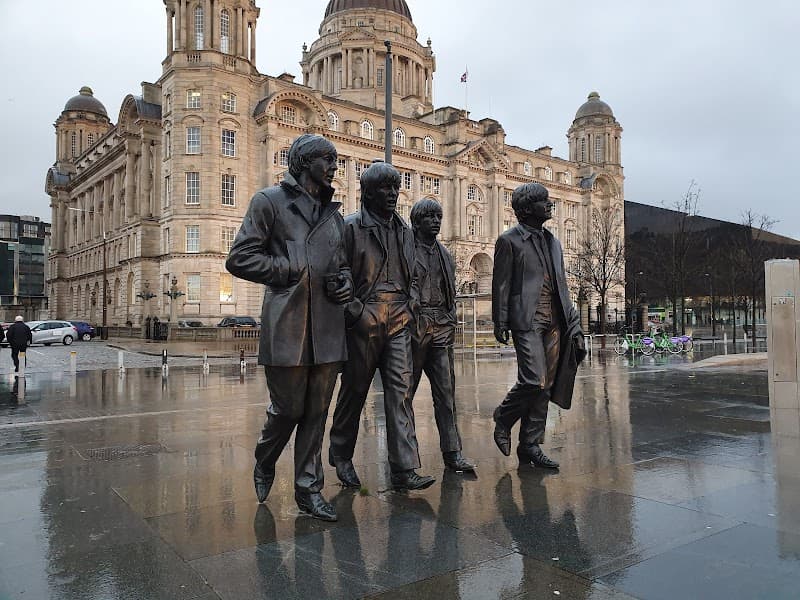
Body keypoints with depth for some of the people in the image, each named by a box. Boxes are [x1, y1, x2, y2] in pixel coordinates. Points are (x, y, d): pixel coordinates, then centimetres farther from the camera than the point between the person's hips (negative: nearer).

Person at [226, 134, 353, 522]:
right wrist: (294, 271, -9)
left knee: (317, 411, 8)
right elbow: (239, 259, -4)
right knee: (288, 407, 3)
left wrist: (344, 283, 4)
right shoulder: (270, 201, 3)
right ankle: (264, 464, 33)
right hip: (286, 325, -5)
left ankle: (308, 489, 20)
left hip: (327, 326, 5)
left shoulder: (333, 213, 20)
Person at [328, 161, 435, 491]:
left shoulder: (404, 231, 16)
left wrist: (410, 309, 10)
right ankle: (341, 457, 27)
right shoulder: (350, 227, -4)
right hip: (363, 321, -5)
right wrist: (356, 313, -12)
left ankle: (404, 469, 1)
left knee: (401, 390, -1)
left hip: (398, 321, 5)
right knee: (354, 389, 7)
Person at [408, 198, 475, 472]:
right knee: (405, 390, 5)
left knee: (446, 392, 2)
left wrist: (451, 324, 13)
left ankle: (452, 452, 5)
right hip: (412, 325, -5)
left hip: (441, 328, 5)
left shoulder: (445, 255, 18)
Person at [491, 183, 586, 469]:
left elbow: (561, 284, 21)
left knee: (544, 386, 6)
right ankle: (503, 419, 12)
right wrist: (500, 323, -10)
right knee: (534, 381, -15)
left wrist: (571, 320, 14)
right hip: (527, 320, -7)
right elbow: (501, 284, -4)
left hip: (554, 322, 7)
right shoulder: (509, 240, 0)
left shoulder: (552, 241, 20)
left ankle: (530, 445, 14)